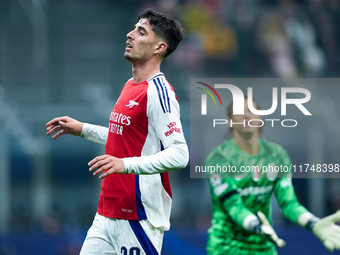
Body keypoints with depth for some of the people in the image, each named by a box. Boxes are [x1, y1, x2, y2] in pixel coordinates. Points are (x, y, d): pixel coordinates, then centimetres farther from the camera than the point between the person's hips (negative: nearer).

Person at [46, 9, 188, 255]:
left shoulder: (158, 92, -15)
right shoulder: (130, 86, 15)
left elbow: (179, 154, -23)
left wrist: (126, 164, -32)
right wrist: (83, 129, 28)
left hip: (139, 218, -9)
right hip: (108, 214, 9)